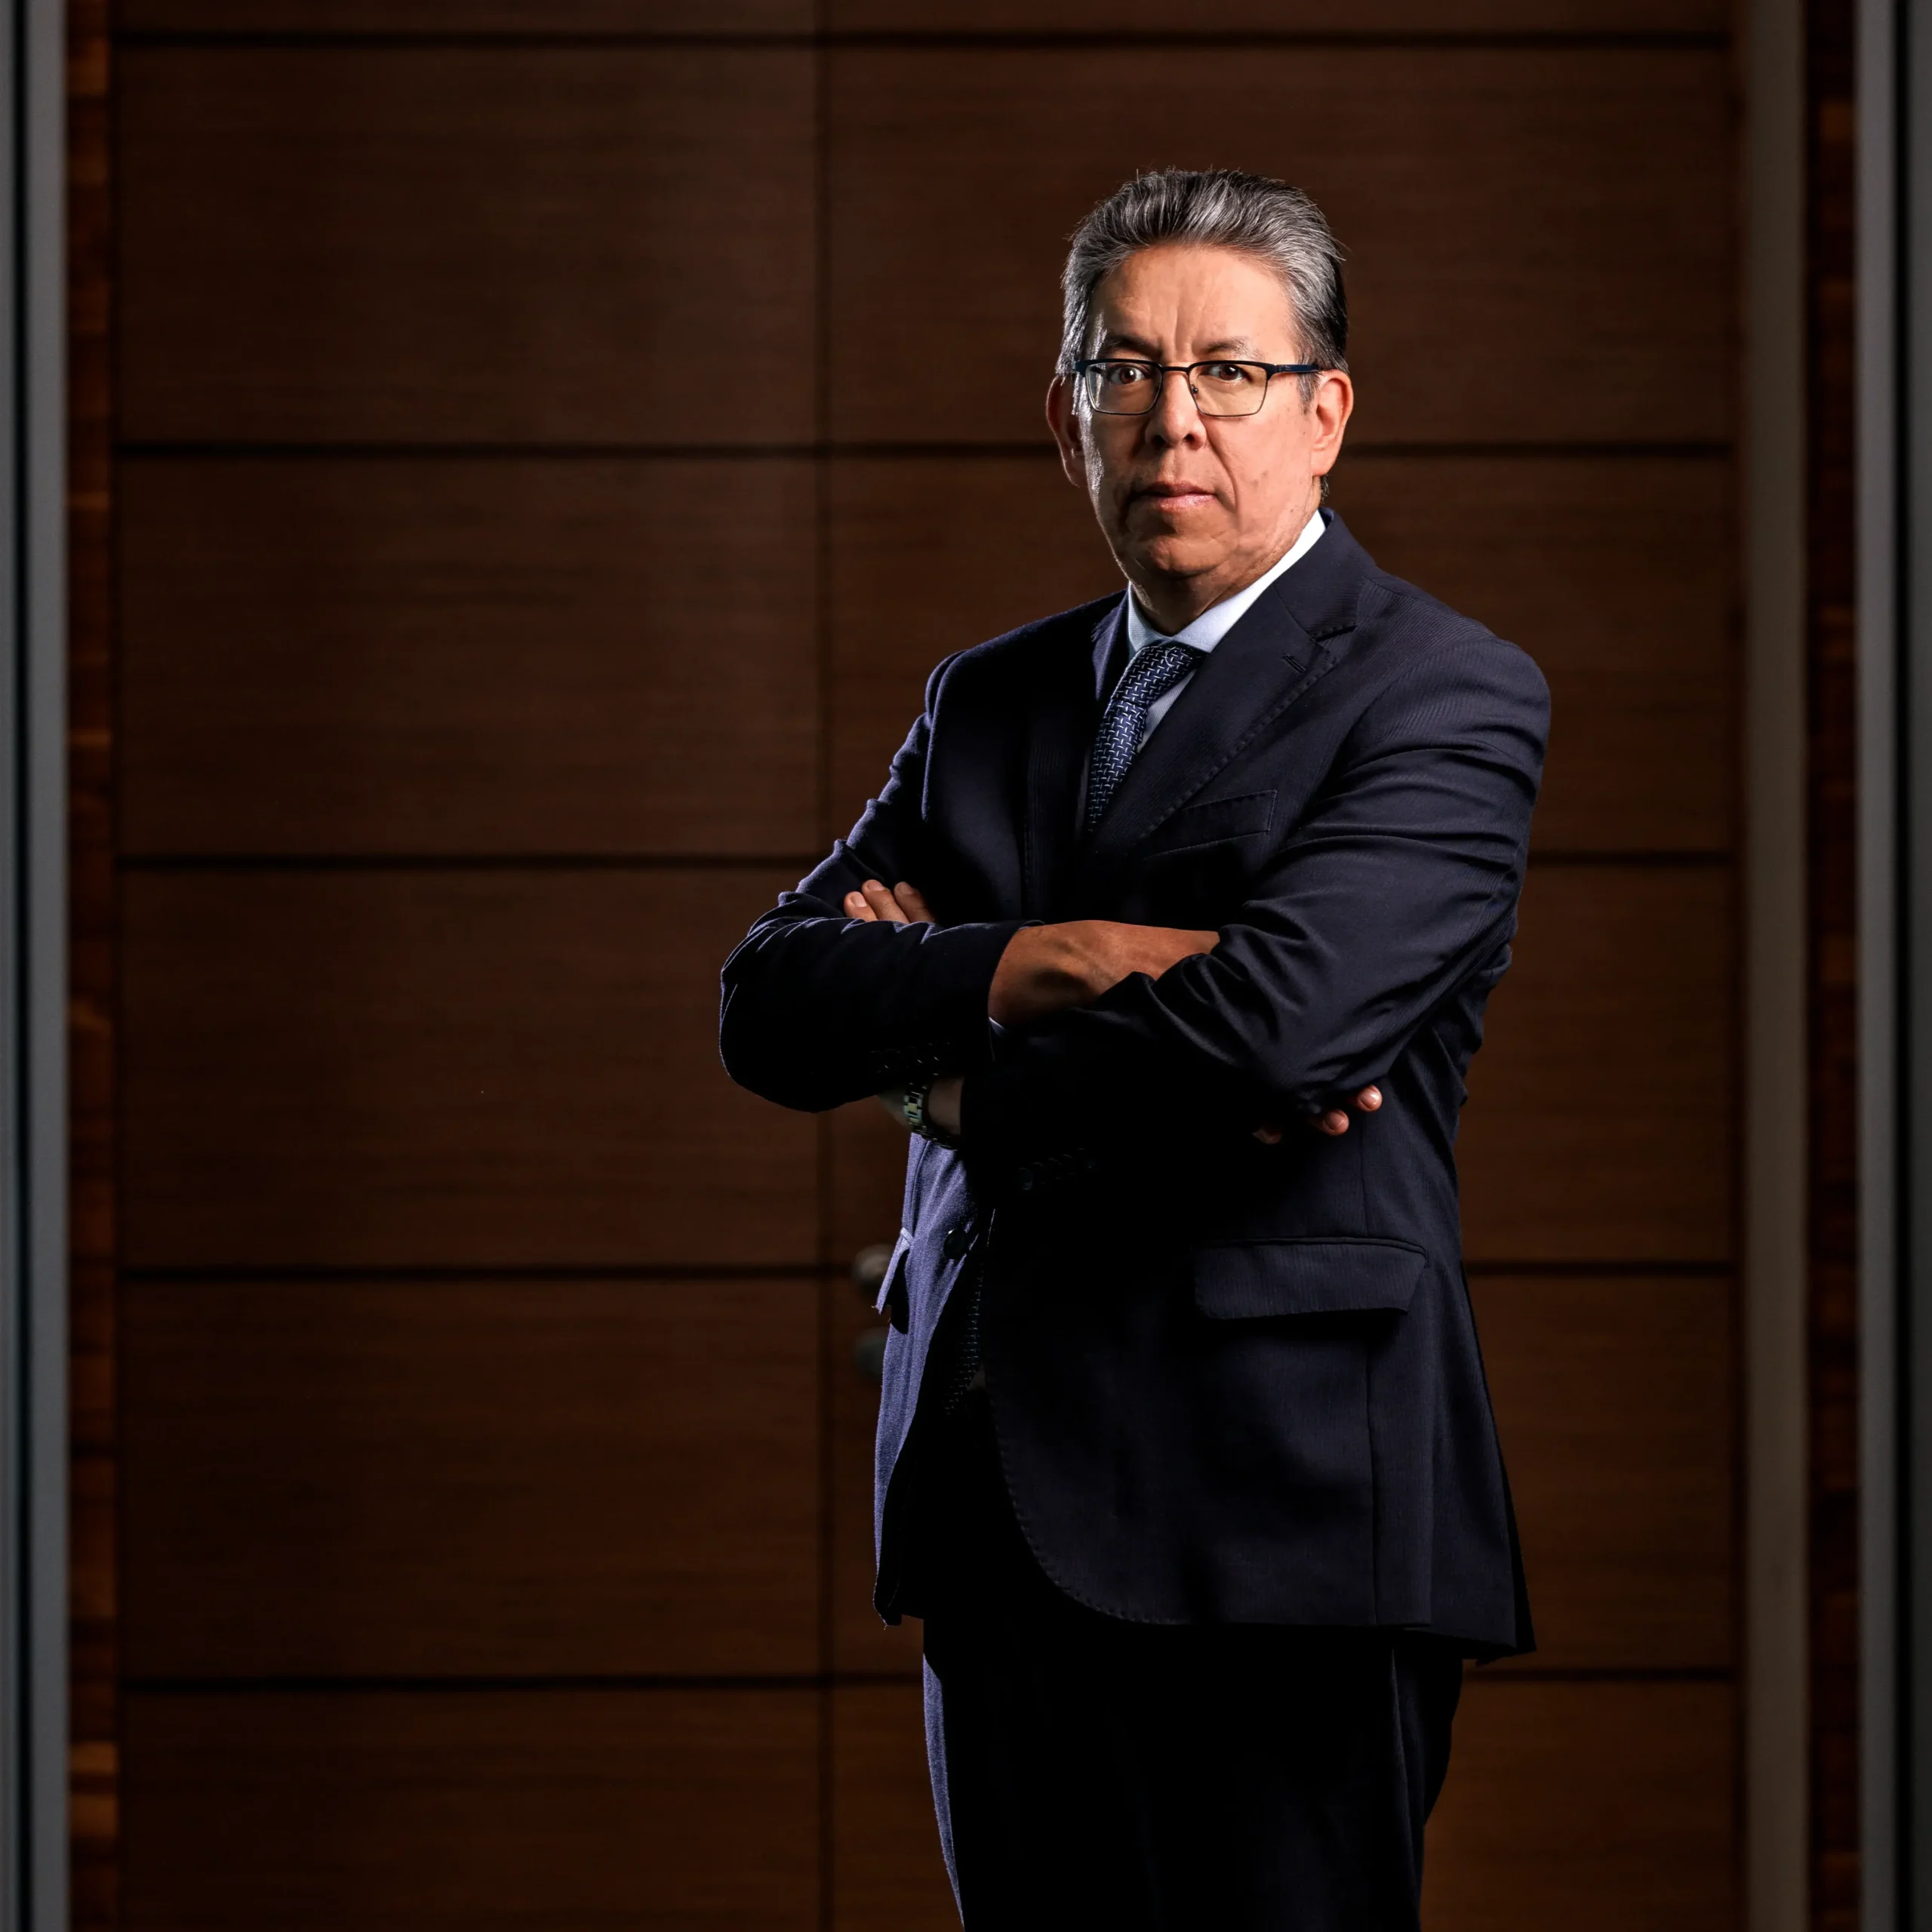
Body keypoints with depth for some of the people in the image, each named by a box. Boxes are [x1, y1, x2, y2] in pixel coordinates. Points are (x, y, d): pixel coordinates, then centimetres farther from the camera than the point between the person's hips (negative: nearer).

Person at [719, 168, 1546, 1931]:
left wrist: (946, 1058, -3)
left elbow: (1274, 1020, -19)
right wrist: (1027, 966, -12)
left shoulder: (1443, 699, -3)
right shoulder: (990, 703, 18)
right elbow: (772, 1007, 6)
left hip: (1277, 1512, -6)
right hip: (1002, 1517, 6)